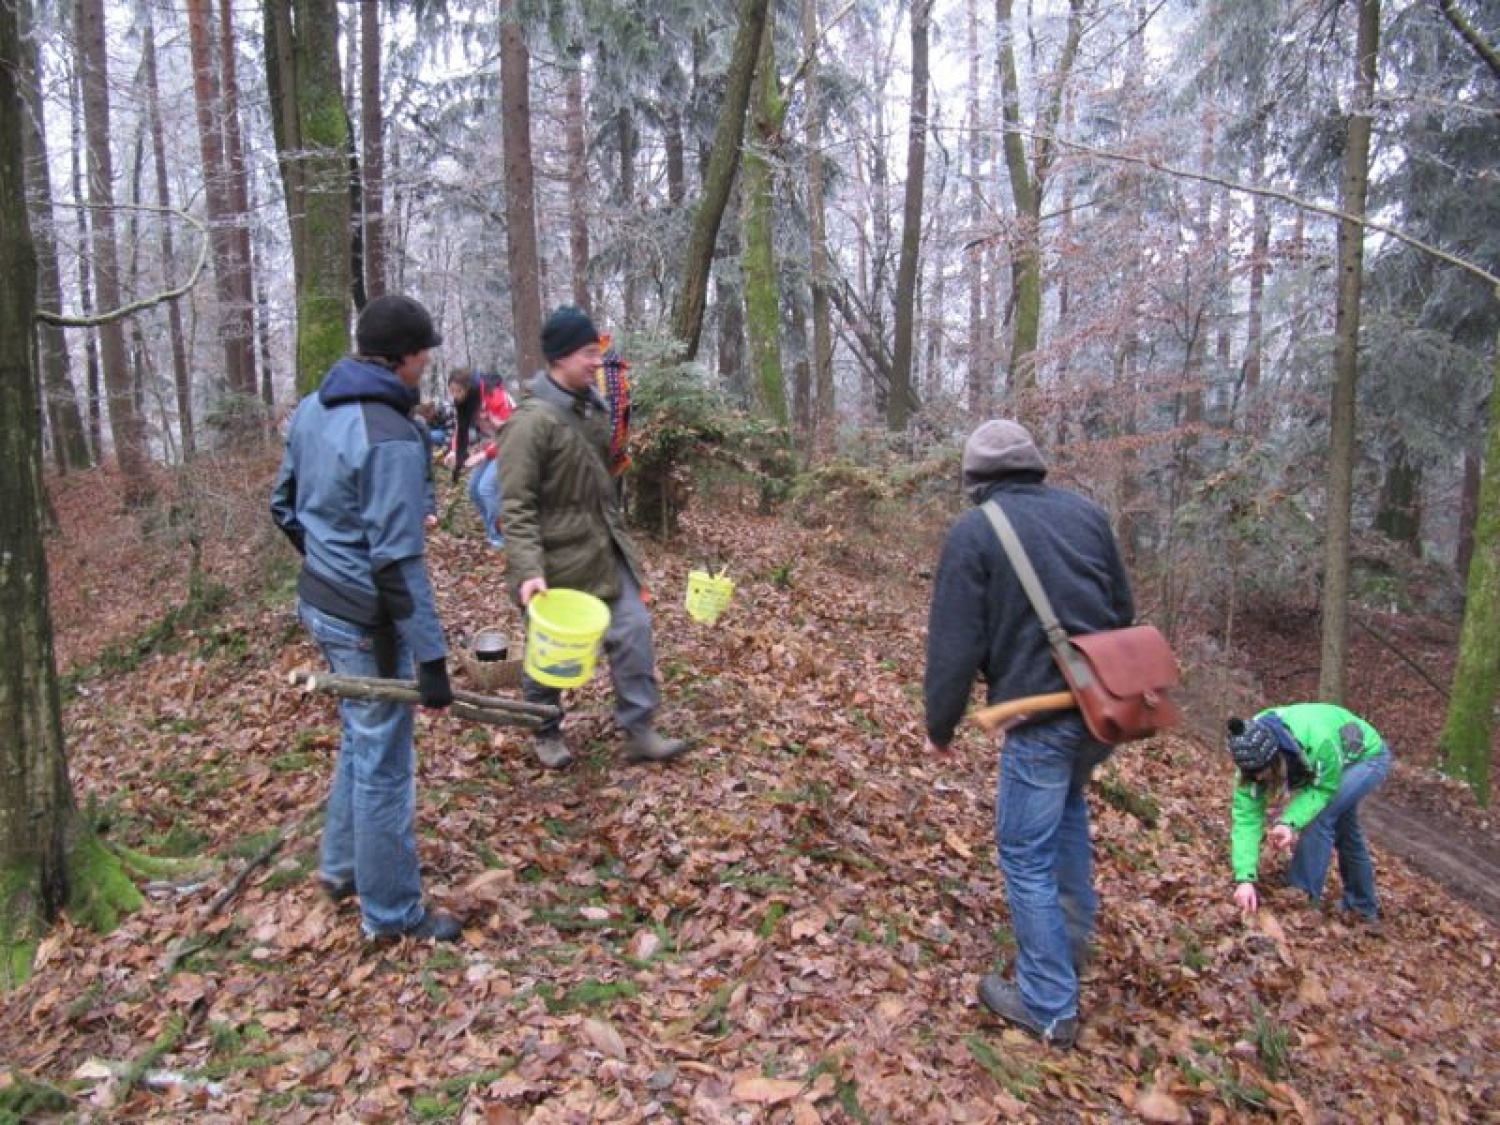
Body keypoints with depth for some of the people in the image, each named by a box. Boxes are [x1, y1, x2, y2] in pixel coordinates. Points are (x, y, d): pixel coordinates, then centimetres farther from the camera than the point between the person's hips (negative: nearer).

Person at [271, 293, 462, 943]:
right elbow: (398, 562, -26)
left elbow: (284, 506, 15)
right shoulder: (391, 438, -23)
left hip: (319, 602, 9)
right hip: (367, 621, -9)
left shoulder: (312, 410, 5)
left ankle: (341, 866, 41)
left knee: (360, 739, 25)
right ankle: (391, 912, 20)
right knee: (384, 764, 4)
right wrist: (431, 657, -22)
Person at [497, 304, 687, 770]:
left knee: (633, 629, 3)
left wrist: (615, 530, 21)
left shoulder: (593, 404, 5)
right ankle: (545, 733, 33)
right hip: (557, 557, -7)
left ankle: (639, 730, 14)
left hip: (605, 549, 7)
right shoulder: (532, 419, -20)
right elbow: (516, 505, -22)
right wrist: (527, 569, -29)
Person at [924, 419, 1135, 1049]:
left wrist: (940, 725, 4)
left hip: (1040, 712, -7)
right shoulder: (1086, 512, 7)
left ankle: (1049, 1006, 14)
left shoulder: (972, 532, -7)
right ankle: (1075, 936, 42)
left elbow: (955, 643, -9)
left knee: (1027, 855, 5)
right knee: (1068, 802, 32)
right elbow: (1124, 611, 15)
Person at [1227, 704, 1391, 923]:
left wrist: (1290, 822, -44)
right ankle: (1363, 906, 42)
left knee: (1319, 816, -24)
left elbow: (1325, 788, -28)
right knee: (1342, 829, 19)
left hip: (1368, 756, -6)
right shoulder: (1254, 752, -29)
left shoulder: (1318, 741, -46)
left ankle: (1302, 898, -10)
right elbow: (1246, 815, -29)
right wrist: (1245, 878, -37)